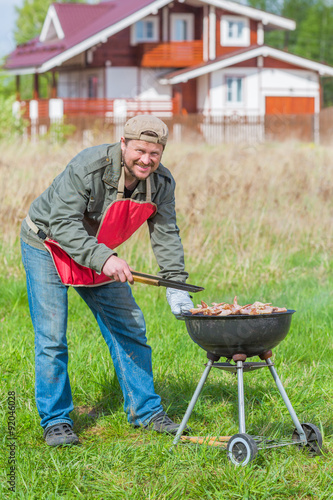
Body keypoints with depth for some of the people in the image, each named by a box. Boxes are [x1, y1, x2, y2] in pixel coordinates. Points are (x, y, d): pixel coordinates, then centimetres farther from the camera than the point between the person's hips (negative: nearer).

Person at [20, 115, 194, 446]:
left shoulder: (161, 182, -13)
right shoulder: (88, 167, -33)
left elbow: (166, 235, -6)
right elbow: (63, 224, -35)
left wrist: (176, 285, -15)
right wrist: (103, 258, -47)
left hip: (97, 253, 6)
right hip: (47, 244, -6)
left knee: (129, 327, 5)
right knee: (51, 336, -10)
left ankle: (145, 410, 16)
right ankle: (55, 421, 2)